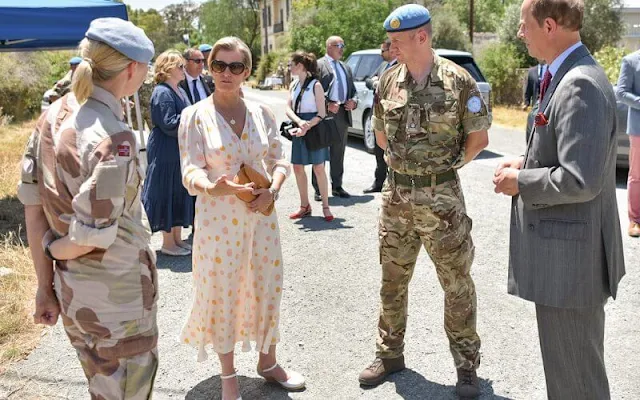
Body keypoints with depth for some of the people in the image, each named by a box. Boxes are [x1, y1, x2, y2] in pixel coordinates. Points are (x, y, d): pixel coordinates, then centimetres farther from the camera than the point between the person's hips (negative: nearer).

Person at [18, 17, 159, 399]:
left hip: (72, 291, 8)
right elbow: (92, 237, -26)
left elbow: (34, 205, 2)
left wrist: (45, 285, 7)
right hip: (117, 295, -8)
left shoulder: (55, 114, -2)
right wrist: (53, 247, -4)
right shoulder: (115, 138, -26)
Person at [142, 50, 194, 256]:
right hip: (166, 154, -9)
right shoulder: (162, 93, -15)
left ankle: (177, 238, 23)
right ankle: (168, 242, 9)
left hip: (181, 152, 9)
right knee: (168, 194, -1)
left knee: (181, 194, 13)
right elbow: (169, 125, -21)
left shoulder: (180, 91, 14)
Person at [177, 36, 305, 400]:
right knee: (222, 294, 6)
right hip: (218, 218, -3)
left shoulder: (262, 114, 3)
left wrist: (273, 189, -11)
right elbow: (191, 171, -12)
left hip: (261, 215, 3)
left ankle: (268, 361, 36)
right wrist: (213, 187, -34)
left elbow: (279, 159, 9)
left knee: (267, 288, 13)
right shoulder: (195, 116, -7)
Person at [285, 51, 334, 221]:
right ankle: (305, 206, 19)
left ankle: (325, 206, 8)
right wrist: (299, 122, -18)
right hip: (299, 130, 6)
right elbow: (288, 108, 1)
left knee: (318, 168, -2)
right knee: (298, 168, 7)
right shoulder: (294, 85, 9)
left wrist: (307, 127, -22)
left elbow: (321, 113, -12)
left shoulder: (315, 85, -10)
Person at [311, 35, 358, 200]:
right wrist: (327, 105, -18)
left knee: (339, 153, 12)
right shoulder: (318, 65, -2)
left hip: (343, 114, 6)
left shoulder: (346, 68, 21)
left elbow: (353, 90, 23)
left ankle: (337, 186, 21)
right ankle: (318, 190, 4)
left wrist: (354, 101, 2)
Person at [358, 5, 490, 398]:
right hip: (396, 196, 4)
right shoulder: (388, 81, 4)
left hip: (442, 198, -4)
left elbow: (479, 137, -3)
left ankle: (467, 365, 21)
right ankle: (390, 354, 30)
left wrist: (448, 165, 5)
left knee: (457, 282, 6)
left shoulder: (458, 80, -9)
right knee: (393, 279, 14)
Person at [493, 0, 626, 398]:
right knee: (568, 364, 26)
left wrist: (520, 182, -14)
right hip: (563, 247, 10)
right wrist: (527, 162, 7)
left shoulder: (581, 85, -22)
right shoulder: (567, 76, 11)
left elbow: (580, 181, -29)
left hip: (569, 255, -10)